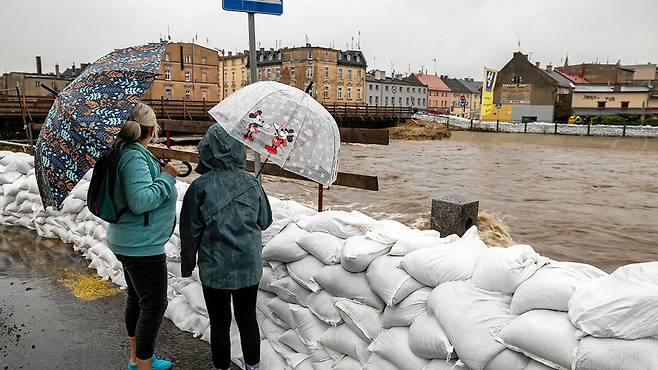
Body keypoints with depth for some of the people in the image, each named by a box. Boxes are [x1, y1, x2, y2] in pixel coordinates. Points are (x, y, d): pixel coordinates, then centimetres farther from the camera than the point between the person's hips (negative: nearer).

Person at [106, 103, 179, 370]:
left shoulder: (129, 152, 9)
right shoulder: (135, 157, -22)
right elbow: (140, 201, -30)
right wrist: (166, 177, -20)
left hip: (131, 243, 11)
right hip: (142, 246, -11)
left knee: (136, 299, 21)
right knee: (154, 305, 0)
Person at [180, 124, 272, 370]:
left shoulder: (200, 187, -13)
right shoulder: (251, 184, -5)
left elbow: (190, 232, -7)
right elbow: (265, 221, 6)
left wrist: (187, 264, 8)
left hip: (215, 269, -3)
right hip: (250, 266, 3)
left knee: (219, 324, 13)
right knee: (248, 320, 17)